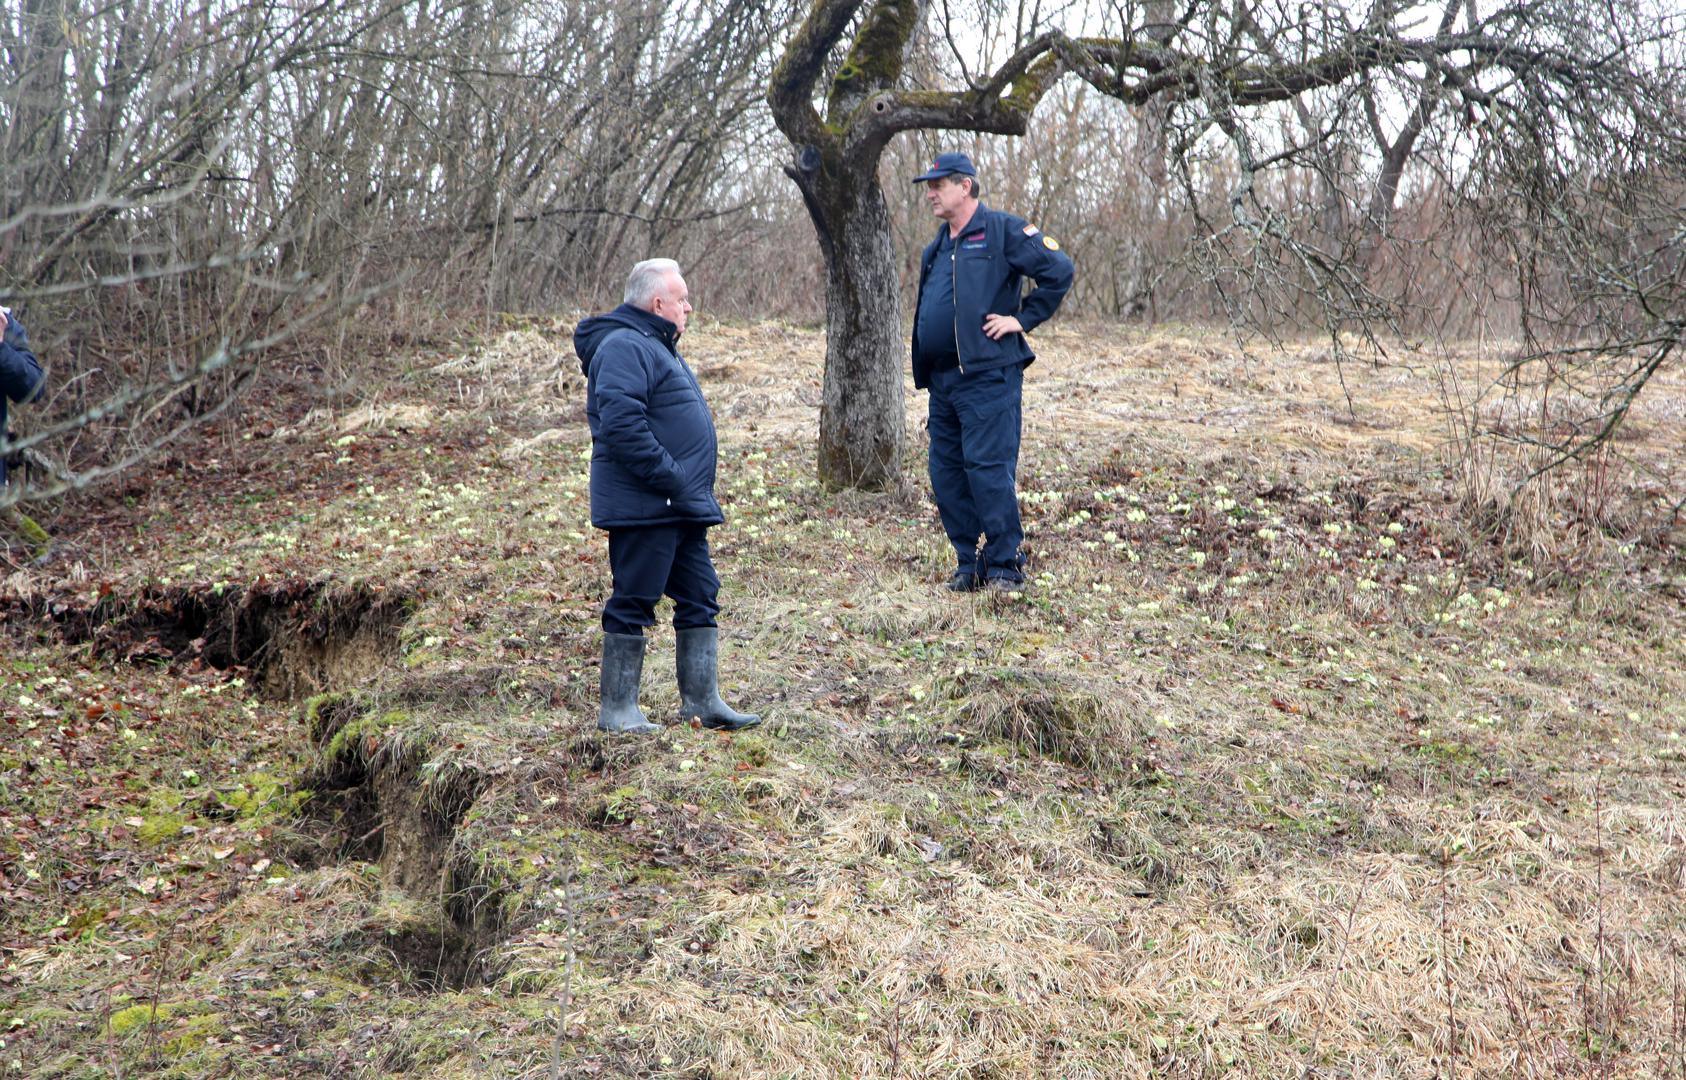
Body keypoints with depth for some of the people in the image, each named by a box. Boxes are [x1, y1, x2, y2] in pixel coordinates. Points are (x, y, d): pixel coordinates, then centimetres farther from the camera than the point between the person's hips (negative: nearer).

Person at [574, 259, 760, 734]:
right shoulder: (624, 347, -14)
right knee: (633, 604, -3)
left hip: (681, 508, 11)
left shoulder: (656, 347, 21)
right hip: (643, 508, -11)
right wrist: (672, 480, -24)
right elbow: (622, 425, -26)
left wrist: (695, 491, 19)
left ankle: (702, 700, 19)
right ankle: (616, 709, 7)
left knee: (700, 597, 12)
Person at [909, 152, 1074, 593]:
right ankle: (969, 564, 17)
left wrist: (1023, 319, -9)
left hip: (987, 378, -8)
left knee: (988, 470, -10)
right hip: (942, 382, 8)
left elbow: (1059, 270, -10)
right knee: (946, 476, 8)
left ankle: (1006, 566, -1)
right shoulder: (936, 249, 21)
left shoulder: (1002, 231, -3)